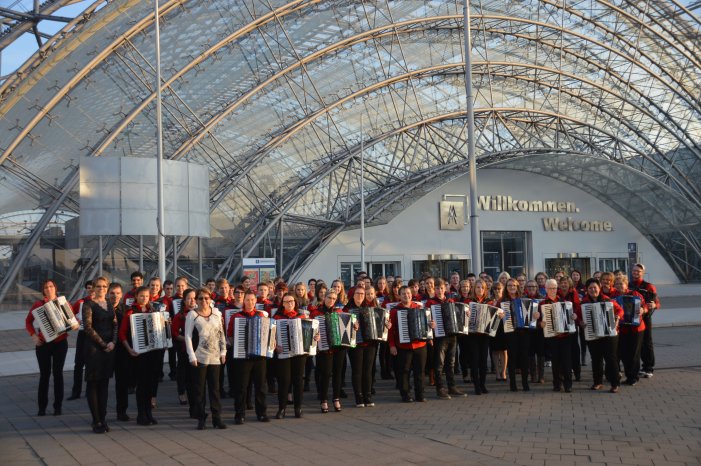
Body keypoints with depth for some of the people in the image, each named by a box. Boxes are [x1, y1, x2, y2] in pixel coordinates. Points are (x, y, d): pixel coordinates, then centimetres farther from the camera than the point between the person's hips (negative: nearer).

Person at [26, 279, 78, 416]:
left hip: (60, 343, 0)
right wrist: (33, 335, -3)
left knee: (58, 373, 4)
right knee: (44, 374, 2)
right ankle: (42, 407, 10)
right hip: (42, 343, 0)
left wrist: (75, 325, -15)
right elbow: (28, 321, 10)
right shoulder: (38, 305, 1)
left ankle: (58, 406, 11)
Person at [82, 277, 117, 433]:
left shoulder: (109, 305, 13)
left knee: (104, 383, 8)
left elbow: (115, 325, 11)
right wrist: (103, 344, -11)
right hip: (94, 347, -6)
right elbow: (88, 327, -12)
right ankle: (96, 421, 2)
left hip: (109, 347, 6)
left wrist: (113, 342, -5)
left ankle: (102, 419, 14)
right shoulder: (88, 304, -5)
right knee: (93, 383, -1)